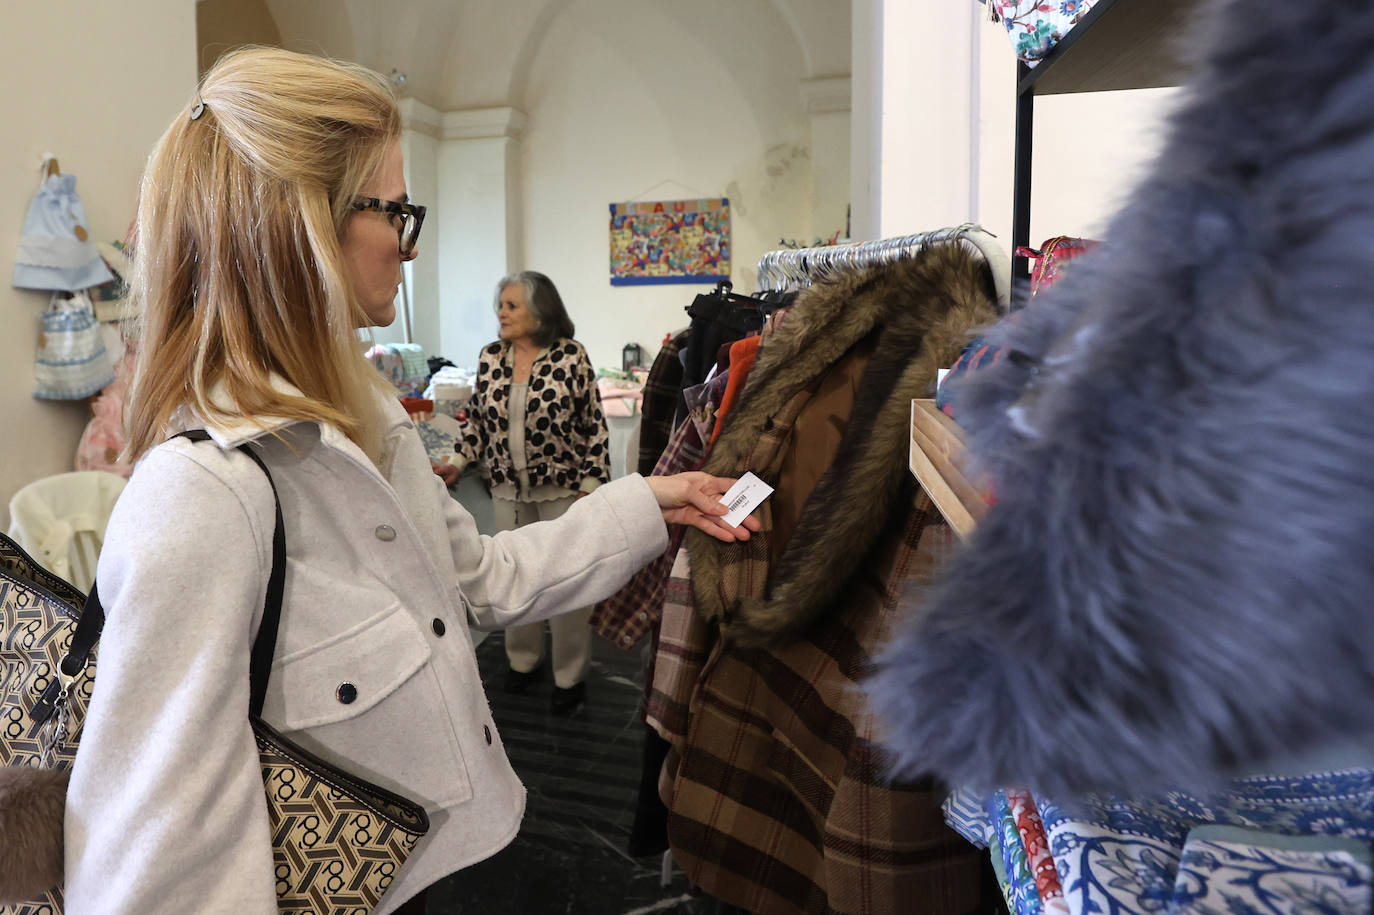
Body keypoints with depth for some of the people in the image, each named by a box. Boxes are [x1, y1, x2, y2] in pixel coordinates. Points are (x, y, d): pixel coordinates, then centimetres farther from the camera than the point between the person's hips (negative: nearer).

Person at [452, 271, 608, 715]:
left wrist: (591, 484, -11)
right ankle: (523, 659, 34)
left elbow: (595, 426, -8)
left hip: (562, 488, -4)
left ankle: (570, 676, 20)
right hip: (508, 488, 4)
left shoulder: (571, 357, -10)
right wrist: (458, 462, 0)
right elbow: (477, 420, 12)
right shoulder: (490, 358, 3)